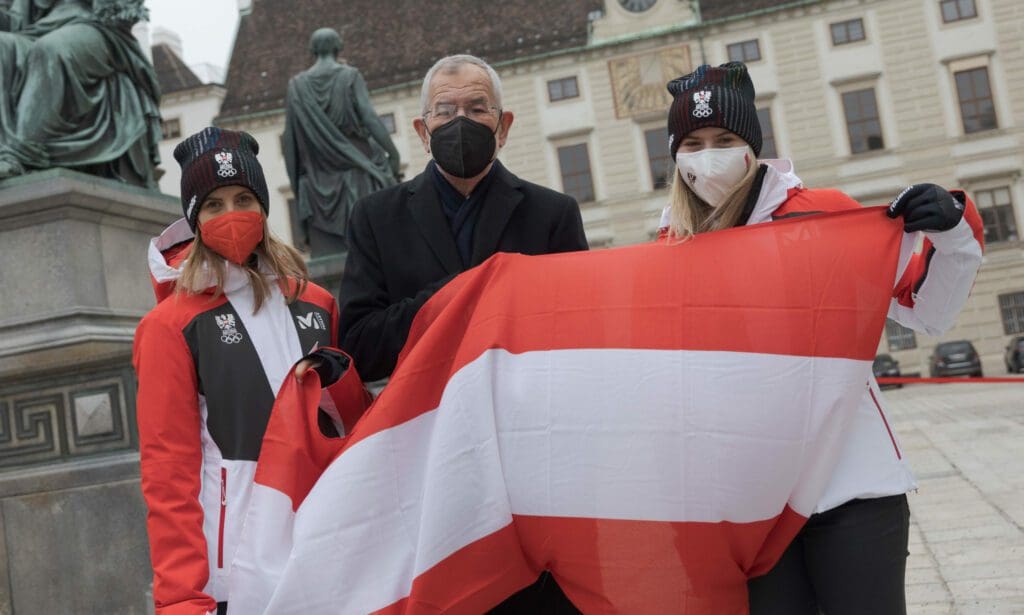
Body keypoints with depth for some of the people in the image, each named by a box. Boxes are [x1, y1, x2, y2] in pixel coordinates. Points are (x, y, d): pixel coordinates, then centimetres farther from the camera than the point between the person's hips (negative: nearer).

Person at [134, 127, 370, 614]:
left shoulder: (315, 303, 10)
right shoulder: (171, 325, -3)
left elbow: (361, 422, 16)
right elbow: (167, 466, -5)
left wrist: (339, 379, -4)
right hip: (235, 564, -4)